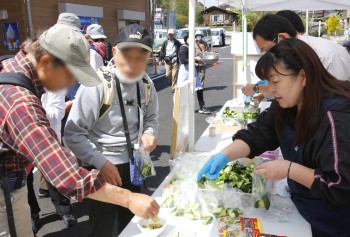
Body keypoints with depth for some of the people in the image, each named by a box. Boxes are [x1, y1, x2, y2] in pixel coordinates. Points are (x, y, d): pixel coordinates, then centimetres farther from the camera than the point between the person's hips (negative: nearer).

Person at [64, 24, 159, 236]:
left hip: (134, 165, 5)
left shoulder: (146, 84, -4)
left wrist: (150, 132, -10)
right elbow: (73, 134, -18)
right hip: (103, 168, -5)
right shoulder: (97, 84, -21)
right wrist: (101, 163, -20)